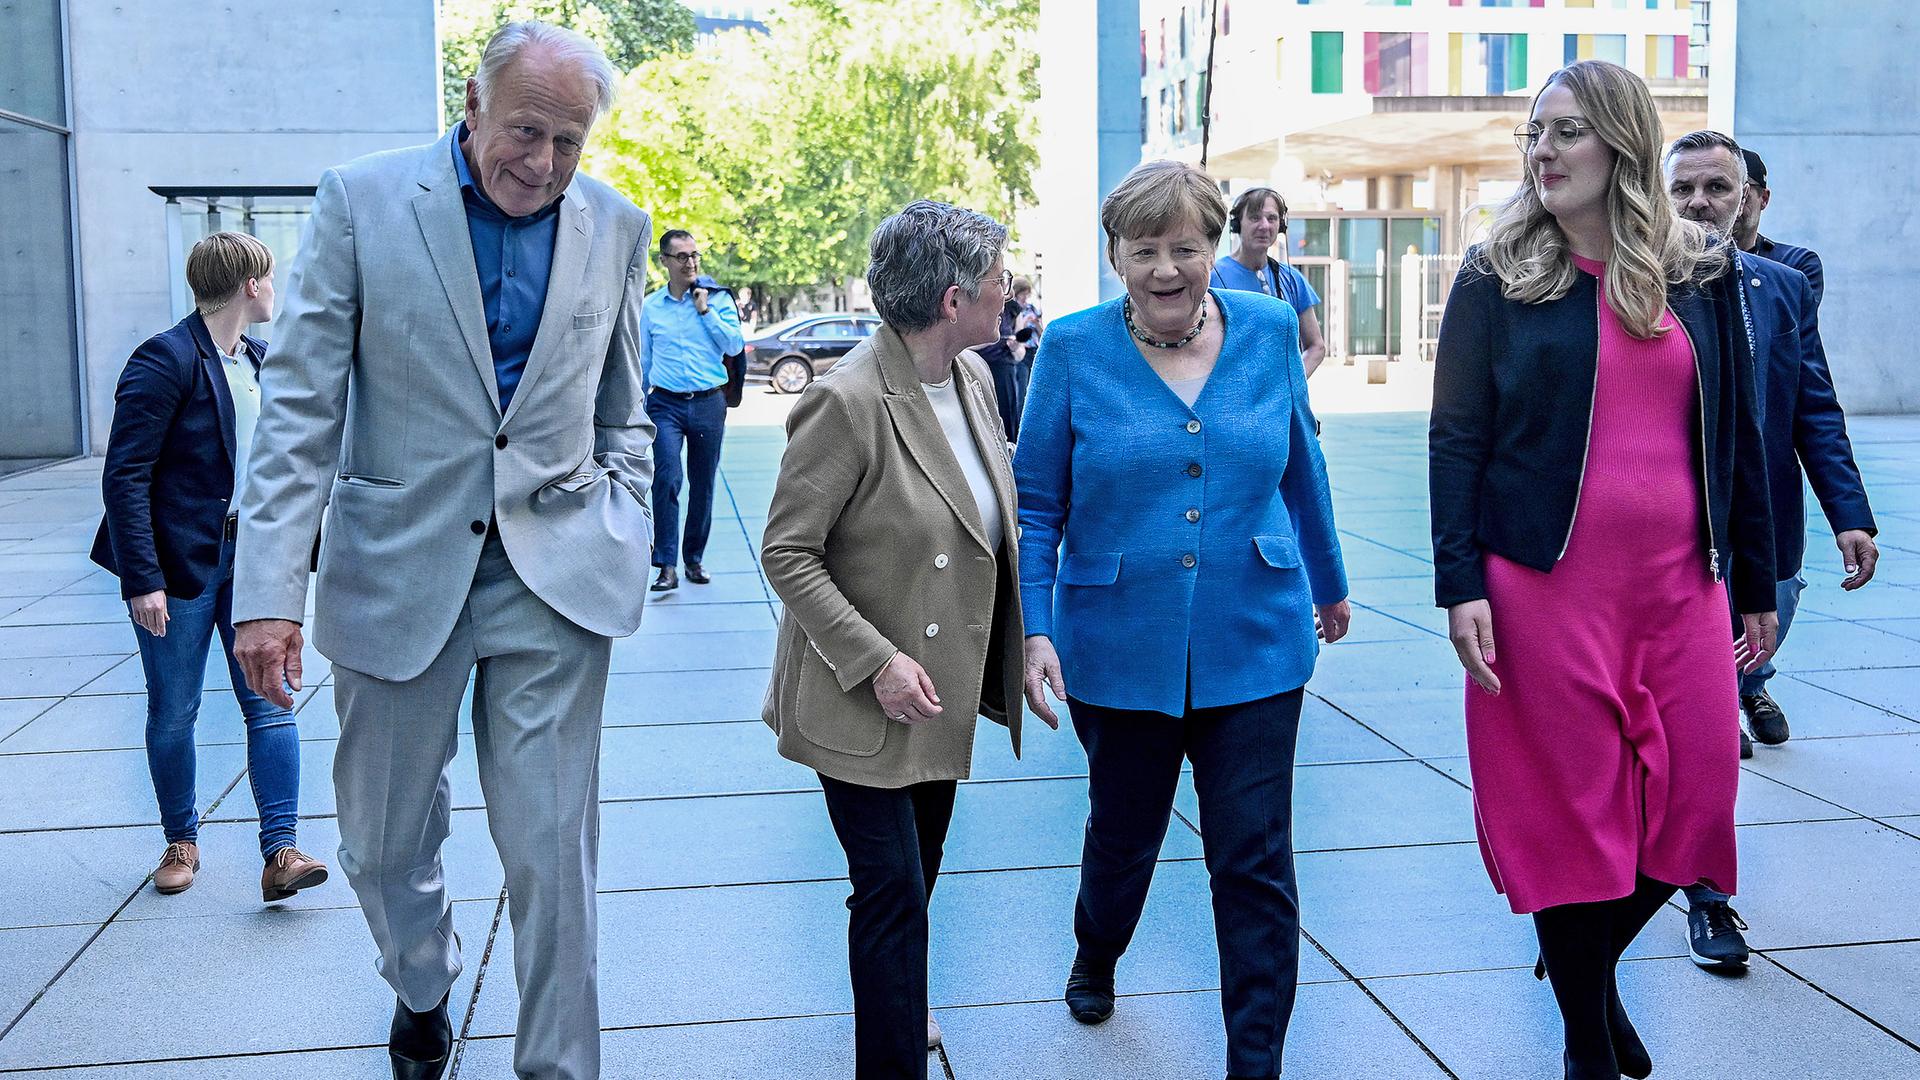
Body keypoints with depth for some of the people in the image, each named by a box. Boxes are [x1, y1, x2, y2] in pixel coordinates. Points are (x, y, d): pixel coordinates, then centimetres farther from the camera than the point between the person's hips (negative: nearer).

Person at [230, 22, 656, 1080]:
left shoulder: (615, 227, 3)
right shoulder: (361, 199, -5)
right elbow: (302, 405, -7)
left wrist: (623, 537, 5)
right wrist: (271, 587, -13)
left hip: (557, 575, 1)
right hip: (398, 566, 0)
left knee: (552, 848, 0)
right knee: (384, 842, 15)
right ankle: (422, 990, 45)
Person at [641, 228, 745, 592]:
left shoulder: (718, 299, 4)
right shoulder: (651, 306, 8)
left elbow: (735, 345, -7)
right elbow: (643, 361, 15)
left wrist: (706, 310, -11)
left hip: (709, 402, 0)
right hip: (666, 403, 0)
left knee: (703, 486, 8)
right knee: (667, 479, -16)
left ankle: (694, 559, 22)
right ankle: (667, 566, -15)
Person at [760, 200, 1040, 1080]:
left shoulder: (972, 375, 1)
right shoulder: (848, 402, -24)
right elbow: (787, 554, -19)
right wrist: (877, 661, -25)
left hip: (945, 691, 8)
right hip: (864, 701, -8)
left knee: (916, 876, 24)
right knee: (893, 890, -4)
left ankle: (896, 1006, 47)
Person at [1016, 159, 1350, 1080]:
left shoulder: (1269, 330, 0)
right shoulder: (1073, 348, -6)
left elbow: (1301, 469, 12)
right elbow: (1036, 503, -3)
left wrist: (1329, 584, 21)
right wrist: (1034, 627, -13)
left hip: (1254, 646, 1)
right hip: (1121, 650, 0)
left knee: (1255, 865, -1)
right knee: (1123, 833, 20)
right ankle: (1094, 959, 52)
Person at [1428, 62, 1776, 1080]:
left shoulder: (1702, 274, 8)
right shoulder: (1496, 277, 0)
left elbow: (1736, 437, 11)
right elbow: (1454, 441, -3)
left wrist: (1756, 582, 11)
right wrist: (1461, 587, -11)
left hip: (1680, 585, 3)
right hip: (1545, 587, -3)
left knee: (1692, 804, 4)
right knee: (1569, 809, 3)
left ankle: (1593, 958, 34)